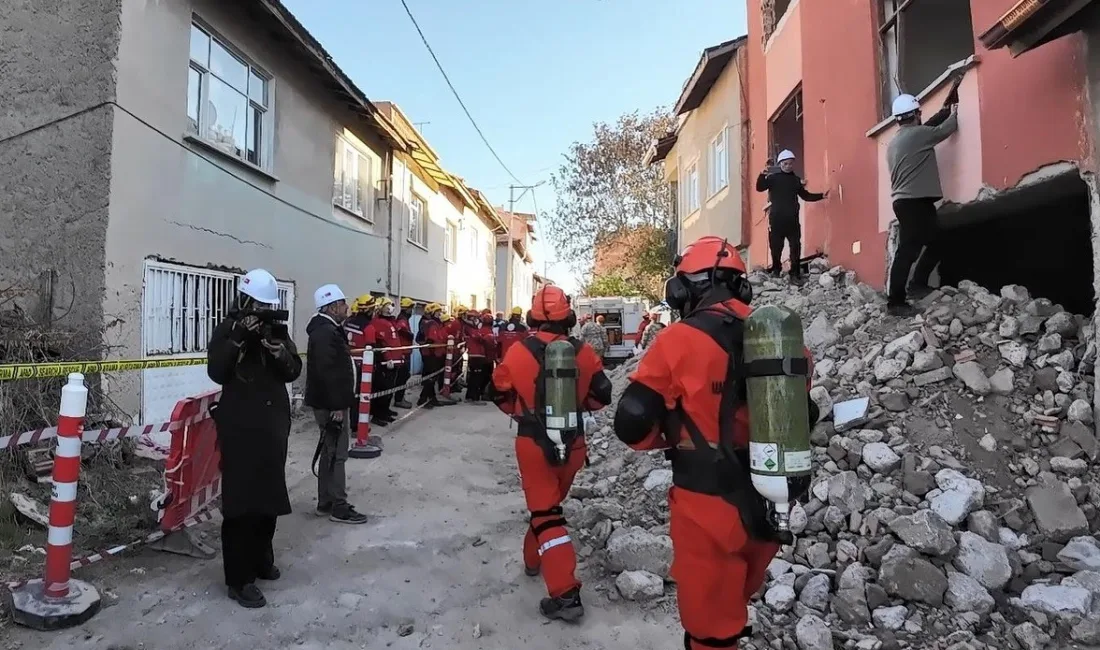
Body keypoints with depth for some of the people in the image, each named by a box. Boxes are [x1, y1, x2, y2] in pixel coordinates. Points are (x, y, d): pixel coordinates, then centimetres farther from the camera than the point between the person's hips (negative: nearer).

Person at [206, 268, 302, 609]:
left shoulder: (278, 329, 8)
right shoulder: (228, 329, -3)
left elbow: (293, 372, 0)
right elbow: (216, 372, -16)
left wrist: (277, 345, -17)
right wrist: (240, 337, -25)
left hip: (274, 423, 5)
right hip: (240, 427, -5)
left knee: (270, 494, 13)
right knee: (241, 499, -4)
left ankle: (262, 559, 30)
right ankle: (239, 579, 3)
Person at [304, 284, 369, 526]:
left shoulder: (326, 329, 15)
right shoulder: (325, 333, -20)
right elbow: (328, 372, -27)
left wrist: (340, 402, 21)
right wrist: (337, 405, -25)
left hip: (331, 402, 11)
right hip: (331, 404, -11)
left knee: (330, 452, 16)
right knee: (337, 453, -4)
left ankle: (326, 503, 25)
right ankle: (339, 507, 4)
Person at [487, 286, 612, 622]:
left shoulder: (518, 352, -10)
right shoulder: (584, 353, -7)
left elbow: (500, 394, 3)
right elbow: (601, 396, 2)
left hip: (534, 443, -3)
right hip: (573, 443, 3)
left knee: (546, 514, 1)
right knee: (550, 503, 24)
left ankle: (565, 594, -5)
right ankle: (534, 559, 43)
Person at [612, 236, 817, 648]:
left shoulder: (681, 340, -17)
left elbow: (633, 424, -16)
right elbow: (803, 414, 12)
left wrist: (670, 439, 4)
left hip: (709, 505, -6)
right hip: (768, 506, 6)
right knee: (734, 603, 27)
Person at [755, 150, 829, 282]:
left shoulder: (796, 179, 13)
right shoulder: (773, 177, 3)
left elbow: (805, 196, 20)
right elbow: (759, 188, -11)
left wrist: (821, 196, 9)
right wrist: (762, 175, -28)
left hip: (792, 219, 2)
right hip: (776, 219, -2)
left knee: (795, 247, -3)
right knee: (776, 247, 4)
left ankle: (795, 273, 0)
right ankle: (776, 270, 21)